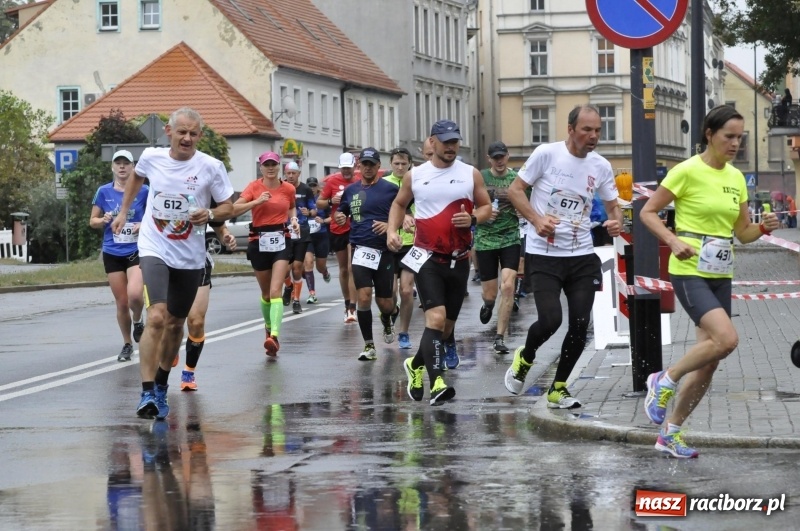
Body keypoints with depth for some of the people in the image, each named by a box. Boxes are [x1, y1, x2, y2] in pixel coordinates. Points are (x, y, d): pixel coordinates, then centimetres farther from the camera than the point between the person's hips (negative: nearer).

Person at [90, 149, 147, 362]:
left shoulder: (143, 191, 0)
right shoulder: (104, 192, 3)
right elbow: (92, 221, 9)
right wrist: (104, 220, -12)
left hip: (137, 251, -2)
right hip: (112, 254, 2)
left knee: (135, 294, -23)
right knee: (121, 301, 4)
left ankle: (138, 322, 11)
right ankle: (127, 344, 21)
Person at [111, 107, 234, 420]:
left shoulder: (211, 167, -9)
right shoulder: (151, 157, -4)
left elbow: (228, 207, -1)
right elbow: (137, 176, 19)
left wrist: (210, 214, -21)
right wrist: (123, 212, 22)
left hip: (190, 257, 2)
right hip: (155, 250, -2)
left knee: (175, 324, 14)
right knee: (156, 318, -21)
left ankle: (161, 385, 35)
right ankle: (147, 394, -21)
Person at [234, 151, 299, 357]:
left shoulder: (288, 189, 4)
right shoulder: (254, 187, -2)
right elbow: (234, 209, -13)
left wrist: (294, 220, 5)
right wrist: (256, 202, -23)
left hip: (281, 241, 0)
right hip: (259, 241, 1)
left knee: (275, 291, -16)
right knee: (266, 293, 13)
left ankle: (274, 336, -26)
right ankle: (268, 326, 41)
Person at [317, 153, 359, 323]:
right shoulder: (332, 181, 0)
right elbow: (319, 203, 5)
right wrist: (331, 201, -14)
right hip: (337, 230, 3)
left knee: (352, 268, -12)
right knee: (343, 269, 13)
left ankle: (352, 308, -16)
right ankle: (347, 304, 26)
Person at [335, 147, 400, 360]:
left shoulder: (390, 189, -2)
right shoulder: (351, 190, 9)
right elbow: (341, 212, 24)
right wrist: (339, 217, 1)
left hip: (384, 252, -1)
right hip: (360, 250, 1)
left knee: (385, 303, 7)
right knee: (364, 297, -14)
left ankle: (387, 322, 44)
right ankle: (369, 346, -4)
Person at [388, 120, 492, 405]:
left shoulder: (471, 175, 2)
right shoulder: (415, 176, 2)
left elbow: (486, 207, 8)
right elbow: (399, 203, 17)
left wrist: (473, 219, -13)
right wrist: (392, 230, 1)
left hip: (459, 261, 3)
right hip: (427, 258, -3)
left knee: (447, 324, 11)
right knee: (436, 317, -20)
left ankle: (416, 365, 37)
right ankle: (436, 383, -26)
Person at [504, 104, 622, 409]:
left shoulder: (601, 167, 4)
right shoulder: (547, 154, -8)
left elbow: (612, 204, 16)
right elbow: (515, 190, -2)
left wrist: (616, 222, -8)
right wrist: (536, 219, -18)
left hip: (582, 257, 4)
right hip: (543, 255, -4)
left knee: (580, 325, 0)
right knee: (550, 319, -16)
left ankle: (558, 389, 18)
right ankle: (525, 358, 17)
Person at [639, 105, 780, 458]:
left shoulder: (736, 178, 11)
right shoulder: (688, 171, -9)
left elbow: (742, 233, 16)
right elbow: (648, 212, -6)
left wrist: (763, 227, -5)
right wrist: (674, 241, -20)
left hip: (721, 276, 7)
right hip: (690, 272, -7)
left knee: (708, 362, 6)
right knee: (726, 339, -26)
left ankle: (670, 433, 19)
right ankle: (665, 381, -4)